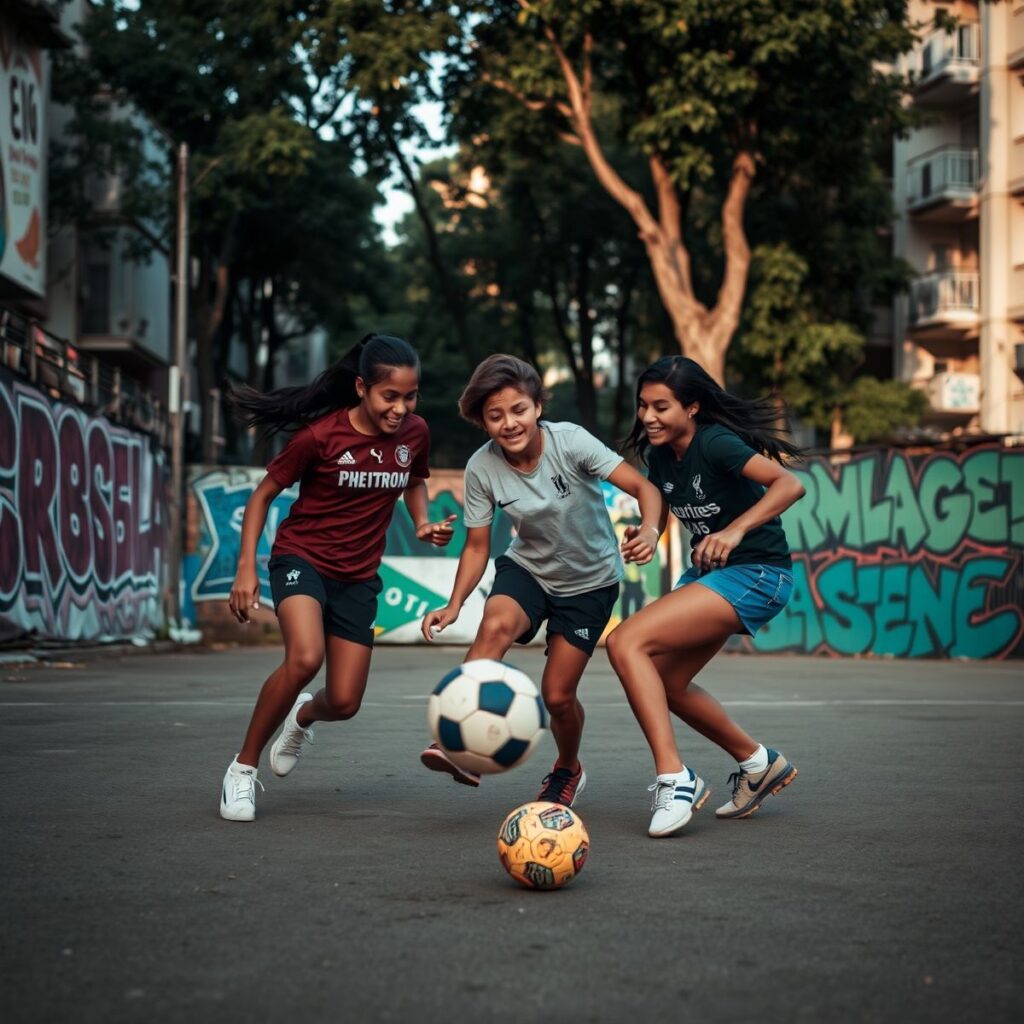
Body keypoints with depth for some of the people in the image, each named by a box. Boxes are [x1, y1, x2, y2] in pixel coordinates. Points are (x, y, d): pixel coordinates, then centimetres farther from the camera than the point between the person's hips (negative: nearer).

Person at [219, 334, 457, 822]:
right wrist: (246, 567, -14)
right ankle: (243, 767, -11)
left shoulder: (414, 433, -6)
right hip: (301, 557, -4)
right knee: (305, 657, -32)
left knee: (344, 702, -1)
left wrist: (423, 524, -2)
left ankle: (303, 715, 40)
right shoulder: (321, 434, -18)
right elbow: (264, 494, -7)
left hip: (358, 576, 4)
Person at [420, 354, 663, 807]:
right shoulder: (482, 469, -17)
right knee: (495, 625, -33)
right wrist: (454, 605, -22)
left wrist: (648, 530, -47)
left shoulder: (570, 441, -25)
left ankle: (568, 770, 30)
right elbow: (477, 547, -8)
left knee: (557, 696, -3)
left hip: (590, 581, -1)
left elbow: (644, 488, -26)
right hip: (527, 568, 2)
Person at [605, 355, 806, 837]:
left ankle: (674, 779, -21)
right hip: (709, 572, 10)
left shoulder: (716, 444, -19)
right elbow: (657, 517, 22)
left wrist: (735, 530, -41)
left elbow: (789, 484, -31)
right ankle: (758, 762, 31)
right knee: (665, 683, 16)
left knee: (625, 643, -21)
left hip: (756, 574, -10)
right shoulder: (661, 455, 5)